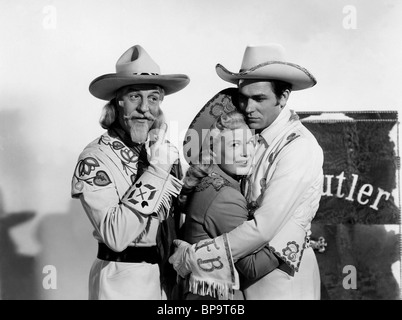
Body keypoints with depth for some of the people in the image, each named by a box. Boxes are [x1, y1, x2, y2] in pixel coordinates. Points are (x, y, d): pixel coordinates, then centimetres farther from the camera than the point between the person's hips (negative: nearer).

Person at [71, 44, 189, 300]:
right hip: (123, 281, -5)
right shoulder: (95, 158, -15)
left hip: (168, 276, 5)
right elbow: (115, 236, -26)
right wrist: (156, 170, -26)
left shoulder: (168, 151, 0)